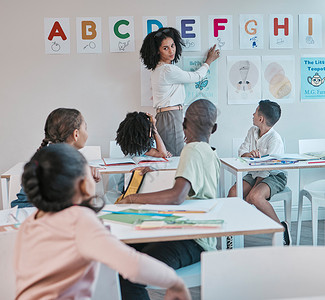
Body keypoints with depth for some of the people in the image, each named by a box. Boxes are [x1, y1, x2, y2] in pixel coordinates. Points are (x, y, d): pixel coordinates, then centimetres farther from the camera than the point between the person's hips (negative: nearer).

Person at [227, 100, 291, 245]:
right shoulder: (252, 131, 5)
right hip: (255, 173, 7)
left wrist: (251, 193, -25)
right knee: (233, 192, -18)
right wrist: (249, 154, -23)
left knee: (255, 196, -35)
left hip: (275, 176, -7)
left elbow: (266, 169, -22)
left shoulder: (275, 139, -19)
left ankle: (281, 227, -16)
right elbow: (241, 151, 4)